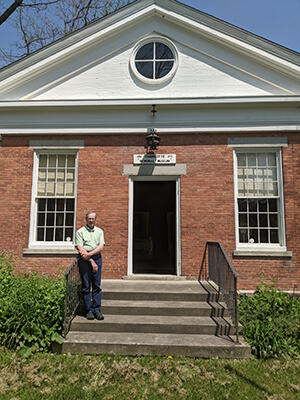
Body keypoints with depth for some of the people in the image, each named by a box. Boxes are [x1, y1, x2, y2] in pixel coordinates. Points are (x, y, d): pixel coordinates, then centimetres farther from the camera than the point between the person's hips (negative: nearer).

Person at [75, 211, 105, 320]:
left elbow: (101, 247, 3)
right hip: (84, 259, -2)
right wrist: (91, 261, -11)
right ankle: (89, 310, 10)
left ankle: (97, 310, 9)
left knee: (97, 285, 3)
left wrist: (89, 254, -12)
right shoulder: (80, 232, 4)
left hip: (97, 258, 2)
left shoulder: (99, 231, 13)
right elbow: (80, 249, -5)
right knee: (86, 286, 1)